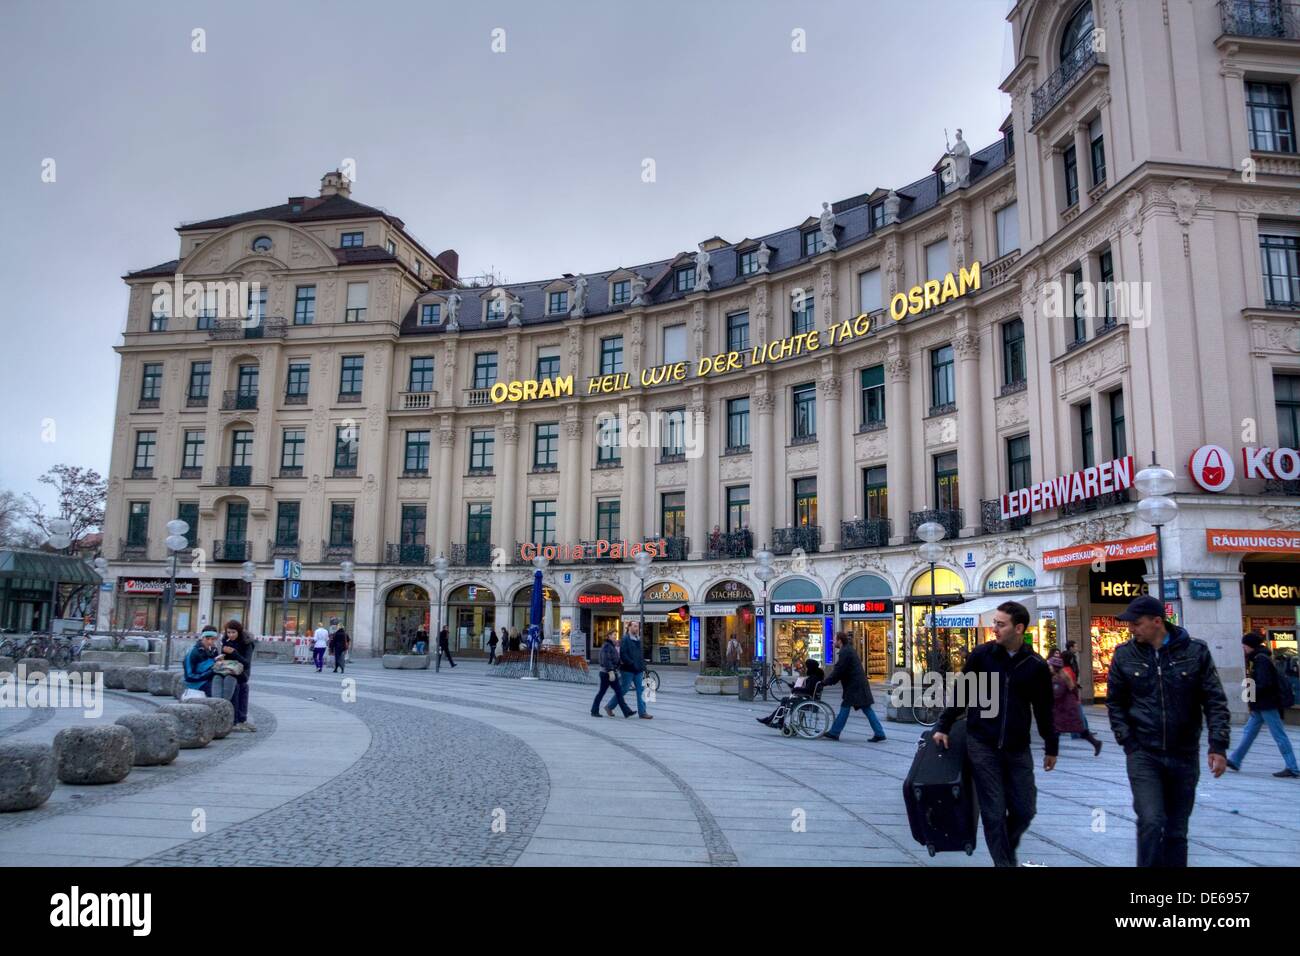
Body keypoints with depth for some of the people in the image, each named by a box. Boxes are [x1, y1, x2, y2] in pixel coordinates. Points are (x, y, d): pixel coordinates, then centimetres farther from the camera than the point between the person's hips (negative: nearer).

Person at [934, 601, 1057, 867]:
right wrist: (943, 727, 4)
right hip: (981, 745, -1)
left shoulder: (1036, 666, -2)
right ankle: (1003, 862, 15)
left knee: (1024, 810, 7)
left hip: (1018, 749, 2)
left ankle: (1007, 850, 35)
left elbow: (1043, 710, 7)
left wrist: (1051, 747, 13)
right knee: (994, 812, 0)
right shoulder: (981, 655, -5)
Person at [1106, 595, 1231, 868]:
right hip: (1143, 754, -1)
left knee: (1177, 828, 12)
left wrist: (1218, 746, -9)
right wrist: (1128, 742, -4)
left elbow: (1215, 701, -1)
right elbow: (1114, 703, 5)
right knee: (1151, 821, -14)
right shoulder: (1124, 655, -2)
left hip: (1184, 755, 1)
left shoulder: (1196, 651, -3)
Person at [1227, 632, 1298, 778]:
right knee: (1248, 732, 13)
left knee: (1279, 735, -3)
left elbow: (1264, 684, -24)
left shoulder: (1261, 660, -17)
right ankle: (1235, 761, 19)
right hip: (1260, 705, 10)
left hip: (1267, 704, -10)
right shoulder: (1256, 658, 13)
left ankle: (1293, 768, 3)